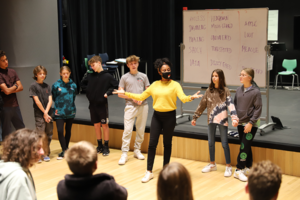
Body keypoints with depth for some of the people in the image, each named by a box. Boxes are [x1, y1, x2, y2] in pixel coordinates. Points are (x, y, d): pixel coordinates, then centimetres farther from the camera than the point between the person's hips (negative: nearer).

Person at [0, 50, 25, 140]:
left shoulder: (12, 71, 8)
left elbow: (20, 87, 4)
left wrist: (10, 90, -12)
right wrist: (15, 86, 0)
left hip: (15, 105, 6)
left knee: (21, 129, 13)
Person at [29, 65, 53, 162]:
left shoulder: (47, 86, 9)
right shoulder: (33, 86, -4)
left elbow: (50, 100, 2)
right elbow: (37, 101, -8)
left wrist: (46, 112, -11)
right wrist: (44, 113, -8)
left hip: (48, 114, 5)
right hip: (39, 114, -4)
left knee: (49, 134, 6)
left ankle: (46, 154, 16)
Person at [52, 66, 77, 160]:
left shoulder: (73, 85, -1)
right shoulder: (56, 85, -7)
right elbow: (54, 98, 3)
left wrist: (70, 106, 5)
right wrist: (58, 106, 3)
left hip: (70, 112, 2)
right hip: (59, 112, -2)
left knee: (68, 130, 13)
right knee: (60, 131, -10)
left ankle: (66, 148, 29)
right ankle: (64, 150, 0)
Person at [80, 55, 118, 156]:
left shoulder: (107, 76, -8)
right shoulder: (90, 76, 5)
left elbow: (116, 85, -6)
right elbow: (82, 84, 19)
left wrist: (108, 93, -13)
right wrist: (88, 91, 5)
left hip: (102, 104, -4)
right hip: (92, 104, 4)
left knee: (104, 125, 2)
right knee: (96, 125, 11)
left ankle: (106, 147, 10)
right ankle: (99, 146, 22)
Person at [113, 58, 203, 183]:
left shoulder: (175, 85, -5)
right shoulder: (154, 85, 6)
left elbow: (183, 98, -19)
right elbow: (141, 97, 11)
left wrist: (191, 97, -40)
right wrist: (125, 93, 7)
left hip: (169, 116, -3)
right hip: (157, 116, 3)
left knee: (167, 143, 9)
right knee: (152, 143, -1)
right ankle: (149, 172, 7)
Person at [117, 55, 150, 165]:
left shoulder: (143, 76, 8)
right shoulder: (125, 77, 4)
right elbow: (120, 93, 2)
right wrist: (132, 97, -10)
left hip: (143, 106, 2)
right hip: (130, 106, -2)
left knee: (141, 130, 8)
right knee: (127, 130, -9)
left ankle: (137, 150, 22)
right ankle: (124, 154, -5)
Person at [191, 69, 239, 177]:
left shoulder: (225, 91, -6)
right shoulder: (209, 90, 5)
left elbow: (230, 104, -15)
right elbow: (202, 104, 10)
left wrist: (234, 118, -27)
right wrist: (195, 117, 11)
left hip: (222, 120, -4)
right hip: (211, 120, 4)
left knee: (224, 143, 1)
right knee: (210, 142, 13)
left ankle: (228, 166, 11)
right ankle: (212, 164, 29)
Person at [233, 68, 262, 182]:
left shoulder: (255, 92, -11)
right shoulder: (239, 90, 5)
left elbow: (258, 109, -11)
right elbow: (235, 104, 15)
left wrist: (251, 123, -16)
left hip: (251, 124, -5)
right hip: (240, 123, 5)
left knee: (244, 147, -8)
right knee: (245, 147, 12)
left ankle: (239, 170, 0)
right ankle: (248, 168, 21)